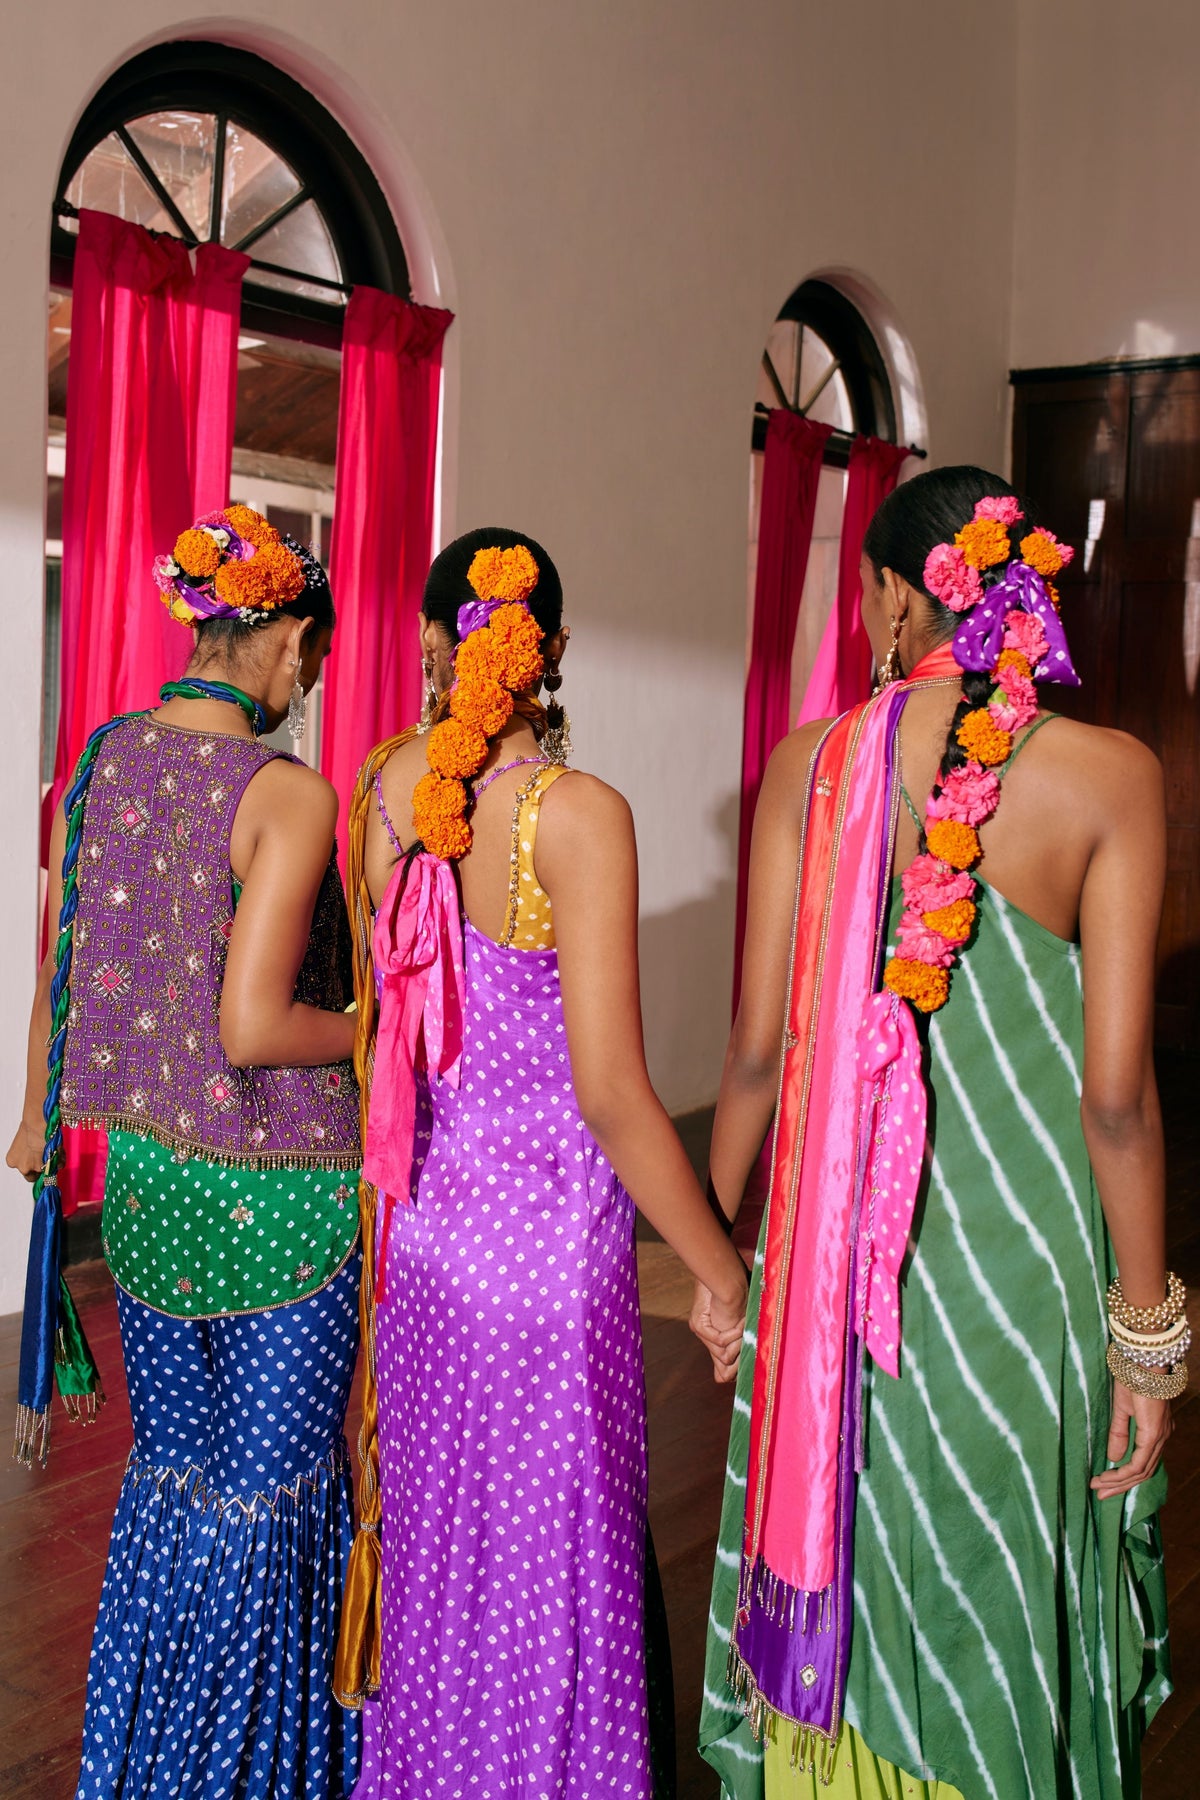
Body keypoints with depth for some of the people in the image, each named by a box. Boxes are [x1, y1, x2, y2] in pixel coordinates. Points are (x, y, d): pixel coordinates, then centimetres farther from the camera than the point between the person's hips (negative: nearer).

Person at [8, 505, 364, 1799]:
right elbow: (252, 1026, -23)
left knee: (167, 1471, 22)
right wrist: (375, 1030, -5)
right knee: (273, 1492, 11)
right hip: (279, 1188, -7)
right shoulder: (289, 794, -18)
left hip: (142, 1174, 7)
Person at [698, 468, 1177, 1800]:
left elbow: (761, 1045, -4)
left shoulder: (814, 762, -5)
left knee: (842, 1574, 19)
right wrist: (1147, 1330, 0)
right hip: (1027, 1241, -1)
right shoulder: (1109, 777, -9)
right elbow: (1114, 1091, -11)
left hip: (840, 1238, 1)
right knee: (1008, 1607, 18)